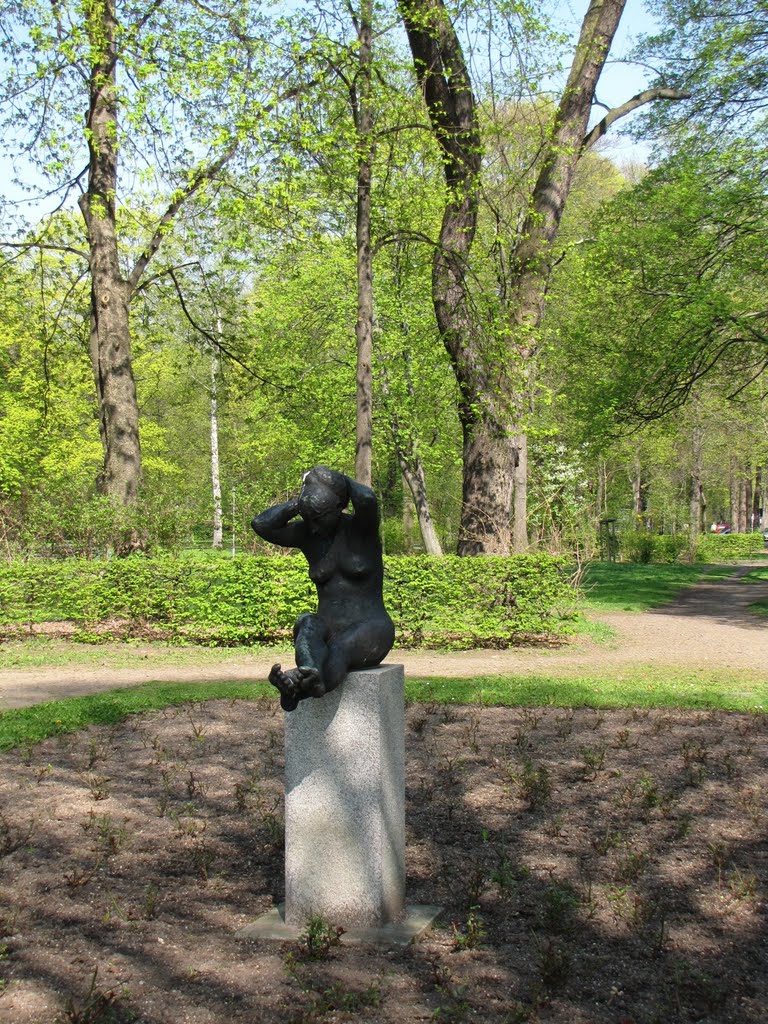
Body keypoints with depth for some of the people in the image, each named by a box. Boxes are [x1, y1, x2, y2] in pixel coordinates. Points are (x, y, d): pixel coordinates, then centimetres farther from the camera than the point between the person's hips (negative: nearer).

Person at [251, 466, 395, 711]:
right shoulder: (307, 535, 7)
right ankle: (311, 676, -64)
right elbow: (261, 525, -6)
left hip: (371, 632, -3)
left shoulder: (361, 528, -5)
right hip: (328, 632, 3)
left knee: (339, 649, -36)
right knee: (307, 624, -32)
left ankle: (301, 689, -66)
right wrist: (298, 503, -9)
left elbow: (367, 499, -28)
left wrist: (338, 480, -8)